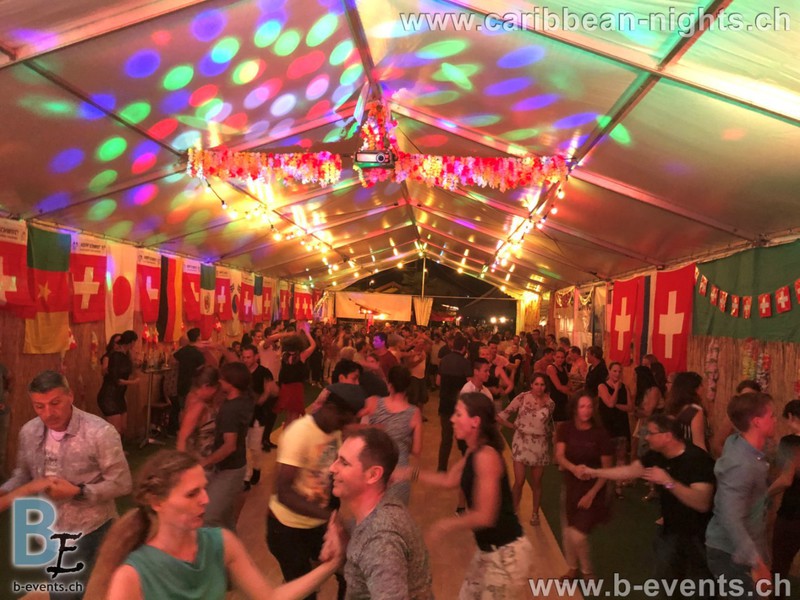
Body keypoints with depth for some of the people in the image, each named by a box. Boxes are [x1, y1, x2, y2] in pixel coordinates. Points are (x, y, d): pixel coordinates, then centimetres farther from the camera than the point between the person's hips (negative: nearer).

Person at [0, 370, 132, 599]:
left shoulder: (100, 432, -24)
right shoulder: (28, 432, -7)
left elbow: (121, 484, -19)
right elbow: (23, 473, 9)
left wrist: (77, 493, -26)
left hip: (90, 528, -5)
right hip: (49, 527, 6)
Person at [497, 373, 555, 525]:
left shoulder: (550, 403, -3)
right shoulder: (522, 398, -10)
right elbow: (501, 417, -10)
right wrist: (514, 427, -4)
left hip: (540, 445, 2)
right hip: (522, 443, -2)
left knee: (536, 483, 12)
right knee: (519, 482, -2)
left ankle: (535, 513, 31)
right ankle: (514, 510, 20)